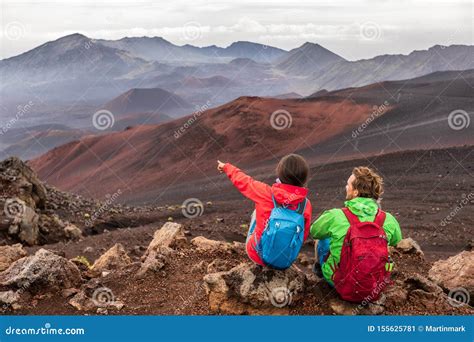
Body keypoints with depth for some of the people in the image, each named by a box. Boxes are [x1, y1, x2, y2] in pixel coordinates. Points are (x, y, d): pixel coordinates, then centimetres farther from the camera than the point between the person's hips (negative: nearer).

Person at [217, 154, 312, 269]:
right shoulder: (306, 205, -14)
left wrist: (226, 167, 22)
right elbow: (304, 234, -1)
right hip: (285, 263, 1)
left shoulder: (265, 193, -18)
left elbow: (243, 181, 1)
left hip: (257, 256, 0)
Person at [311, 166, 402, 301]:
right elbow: (396, 240, 14)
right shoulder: (389, 220, -9)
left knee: (323, 239, 17)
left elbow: (314, 232, 4)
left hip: (343, 287, -2)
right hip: (376, 289, 3)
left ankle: (319, 267, 48)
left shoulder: (334, 216, -17)